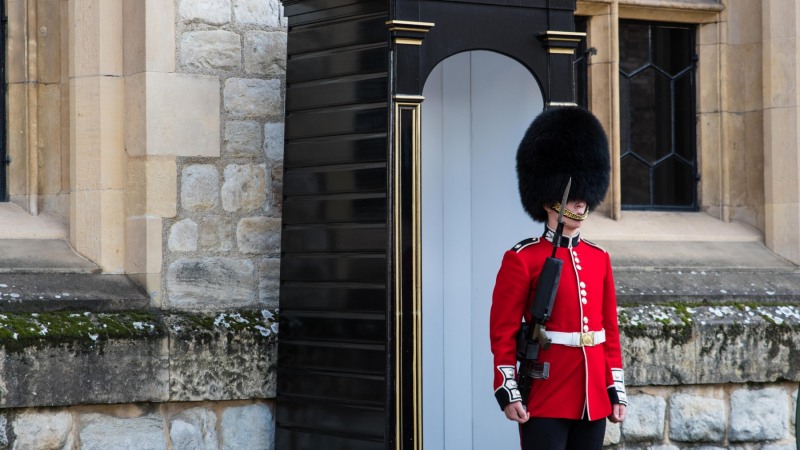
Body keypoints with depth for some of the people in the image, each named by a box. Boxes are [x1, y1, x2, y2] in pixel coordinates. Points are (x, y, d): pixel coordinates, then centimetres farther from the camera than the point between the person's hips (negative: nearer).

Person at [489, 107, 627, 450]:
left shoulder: (599, 259, 12)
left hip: (593, 399, 6)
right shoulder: (522, 259, -6)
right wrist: (508, 393, -14)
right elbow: (503, 332, -8)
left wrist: (617, 390, 10)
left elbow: (610, 331, 15)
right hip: (545, 398, -6)